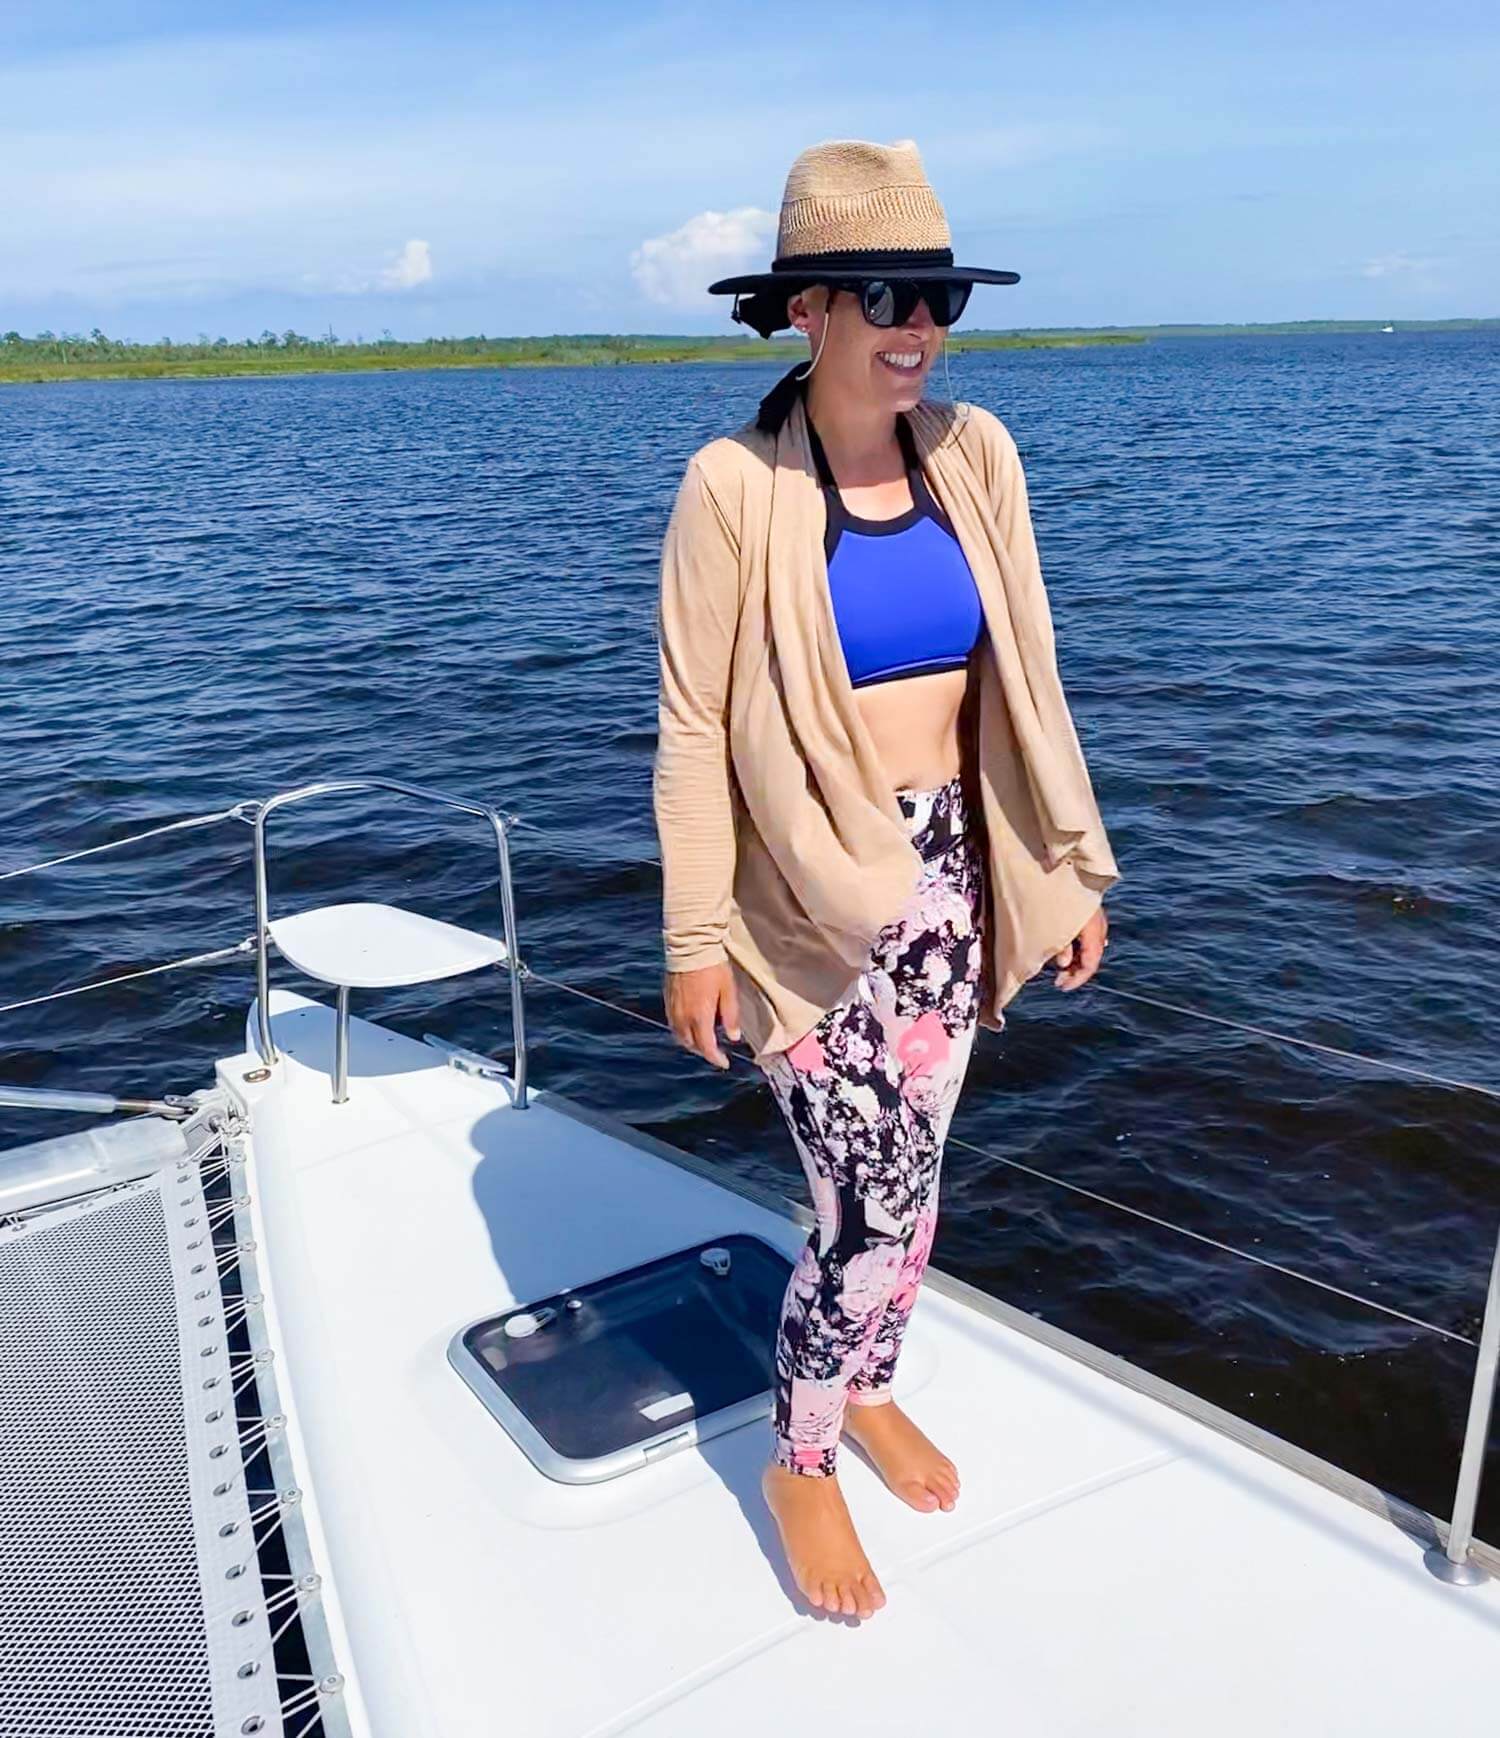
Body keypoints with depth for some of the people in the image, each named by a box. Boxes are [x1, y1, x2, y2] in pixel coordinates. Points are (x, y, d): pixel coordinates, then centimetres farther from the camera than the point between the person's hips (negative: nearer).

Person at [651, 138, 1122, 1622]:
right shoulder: (735, 485, -14)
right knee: (878, 1200, -2)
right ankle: (798, 1461, 25)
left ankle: (867, 1387, 45)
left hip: (950, 878, 5)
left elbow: (1025, 678, 5)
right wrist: (695, 939, -10)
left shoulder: (974, 452, 0)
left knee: (904, 1177, 18)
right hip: (816, 898, -5)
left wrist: (1072, 863, 7)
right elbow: (693, 724, -11)